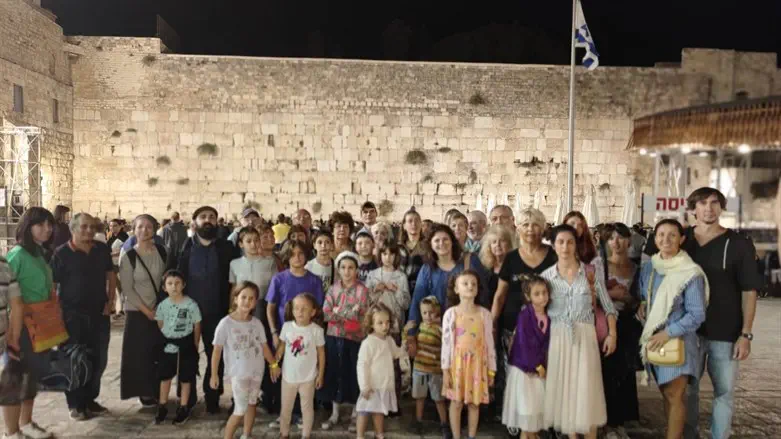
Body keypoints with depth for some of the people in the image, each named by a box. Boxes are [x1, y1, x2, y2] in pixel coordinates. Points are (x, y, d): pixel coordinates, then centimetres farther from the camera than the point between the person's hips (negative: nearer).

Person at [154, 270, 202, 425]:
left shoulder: (191, 304, -12)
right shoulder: (163, 305, -3)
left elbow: (197, 326, -3)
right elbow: (160, 325, 8)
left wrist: (195, 346, 0)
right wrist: (166, 340, 4)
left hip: (185, 344, -3)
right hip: (168, 344, 3)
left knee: (185, 378, 6)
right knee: (165, 376, 12)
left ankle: (183, 409, 19)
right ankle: (162, 407, 26)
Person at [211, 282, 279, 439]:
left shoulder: (257, 323, -2)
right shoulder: (226, 323, -15)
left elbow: (264, 345, 9)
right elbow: (217, 350, -10)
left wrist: (274, 364, 12)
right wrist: (214, 374, -9)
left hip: (256, 371, 5)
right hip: (238, 373, -5)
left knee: (251, 404, 17)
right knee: (240, 410, -3)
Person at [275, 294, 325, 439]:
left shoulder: (317, 330, -14)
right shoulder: (287, 326, -8)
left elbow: (321, 353, -6)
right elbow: (281, 347, 3)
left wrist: (321, 374, -4)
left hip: (308, 377, -2)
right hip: (288, 375, 2)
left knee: (307, 407, 13)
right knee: (285, 407, 17)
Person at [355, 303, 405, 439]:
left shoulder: (389, 340, 5)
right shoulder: (368, 343, -20)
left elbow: (397, 353, 24)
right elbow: (362, 365, -20)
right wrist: (364, 386, -20)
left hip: (385, 385, 7)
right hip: (372, 386, -7)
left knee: (379, 411, 21)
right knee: (365, 412, 4)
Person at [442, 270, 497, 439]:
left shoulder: (484, 314, -2)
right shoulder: (451, 313, -6)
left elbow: (489, 343, 1)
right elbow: (446, 342, -5)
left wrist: (491, 370, 2)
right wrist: (445, 370, -6)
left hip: (477, 363, 1)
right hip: (458, 363, -1)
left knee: (474, 403, 11)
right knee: (456, 402, 7)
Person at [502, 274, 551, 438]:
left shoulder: (548, 316, 0)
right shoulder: (524, 315, -19)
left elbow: (546, 343, 5)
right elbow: (524, 344, -20)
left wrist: (542, 365, -3)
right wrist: (537, 366, -14)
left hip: (540, 366, 6)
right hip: (523, 366, -6)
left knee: (538, 402, 12)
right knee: (525, 403, 1)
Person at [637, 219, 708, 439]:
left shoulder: (691, 273, -13)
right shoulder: (648, 267, 5)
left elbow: (697, 314, -13)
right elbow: (641, 296, 21)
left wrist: (668, 333, -18)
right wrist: (640, 306, -1)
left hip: (677, 339, -5)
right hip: (652, 338, 6)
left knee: (675, 395, -3)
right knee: (665, 392, 12)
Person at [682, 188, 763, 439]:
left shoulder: (739, 245, -4)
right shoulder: (681, 241, 3)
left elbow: (749, 291, -5)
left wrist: (746, 334, -10)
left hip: (725, 333, -2)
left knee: (724, 391, 8)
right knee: (686, 388, 11)